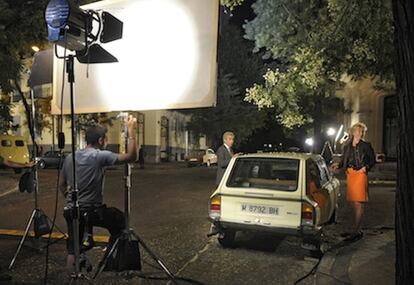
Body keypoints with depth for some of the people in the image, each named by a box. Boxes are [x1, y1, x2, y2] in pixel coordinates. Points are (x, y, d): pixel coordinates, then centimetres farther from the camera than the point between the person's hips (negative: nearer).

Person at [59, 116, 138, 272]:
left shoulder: (69, 157, 6)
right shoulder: (100, 156, -15)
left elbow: (61, 185, 15)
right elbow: (131, 157, -19)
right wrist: (132, 131, -14)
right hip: (92, 211, -6)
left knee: (74, 247, 21)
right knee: (119, 219, 21)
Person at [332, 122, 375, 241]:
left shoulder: (366, 145, 1)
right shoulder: (347, 146, 13)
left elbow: (373, 160, 3)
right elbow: (344, 160, 14)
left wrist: (366, 167, -14)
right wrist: (338, 164, -6)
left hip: (360, 174, -5)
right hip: (349, 174, 5)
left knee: (358, 204, -7)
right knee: (353, 204, 10)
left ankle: (356, 232, -2)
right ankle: (357, 230, 21)